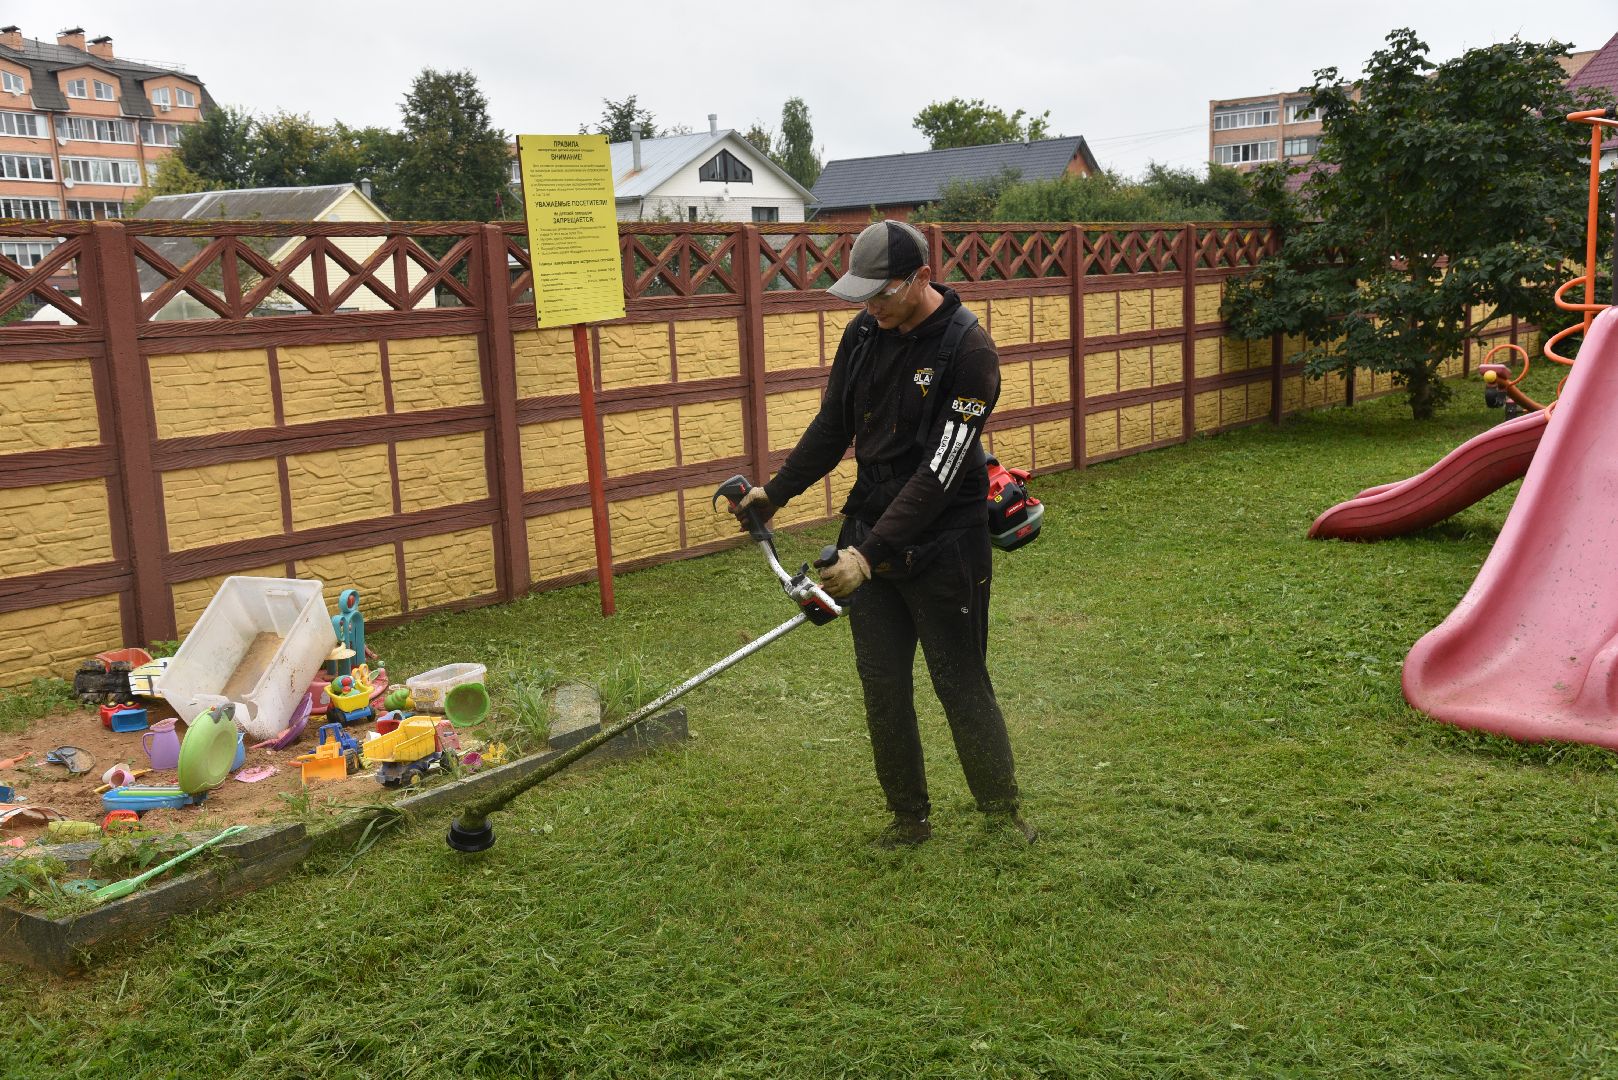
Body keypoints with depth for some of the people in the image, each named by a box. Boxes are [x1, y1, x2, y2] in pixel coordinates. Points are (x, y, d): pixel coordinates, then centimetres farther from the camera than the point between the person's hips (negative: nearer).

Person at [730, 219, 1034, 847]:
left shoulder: (968, 351, -18)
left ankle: (1004, 814, 25)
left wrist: (872, 551, -29)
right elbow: (833, 426, 15)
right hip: (869, 537, 6)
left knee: (961, 686, 5)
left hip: (942, 547, -6)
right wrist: (775, 492, 8)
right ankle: (909, 818, 26)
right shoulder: (864, 332, 2)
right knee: (882, 688, 10)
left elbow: (939, 472, -24)